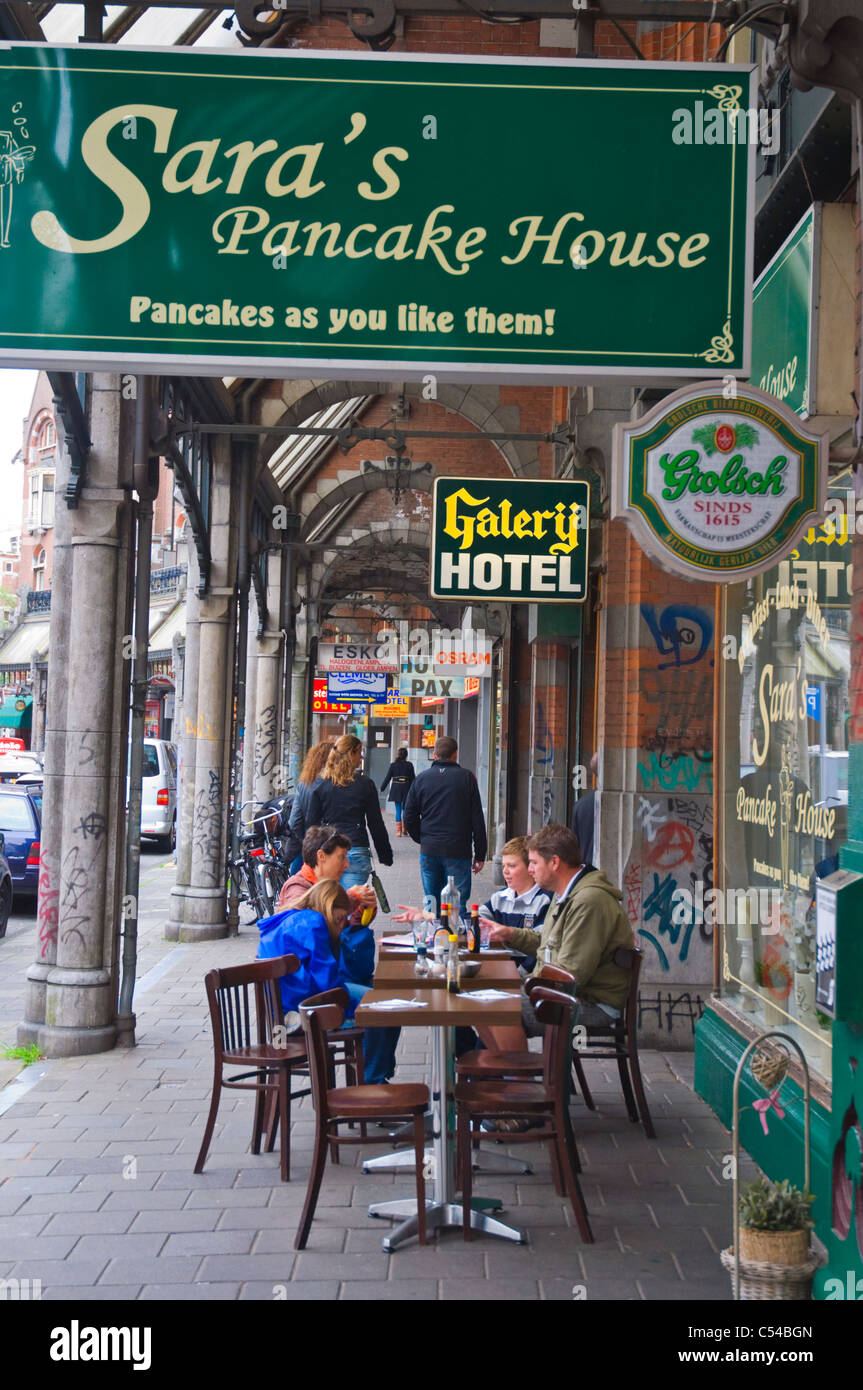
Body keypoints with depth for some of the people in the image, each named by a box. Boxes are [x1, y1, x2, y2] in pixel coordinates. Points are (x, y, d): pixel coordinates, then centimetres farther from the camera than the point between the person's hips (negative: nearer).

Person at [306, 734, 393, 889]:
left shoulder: (320, 785, 3)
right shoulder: (365, 784, -2)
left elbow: (311, 822, 5)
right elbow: (376, 824, 2)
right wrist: (386, 856, 11)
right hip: (356, 852, -2)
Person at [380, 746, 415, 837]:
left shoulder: (393, 765, -2)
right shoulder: (409, 765, -3)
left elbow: (388, 778, 2)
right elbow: (413, 778, 1)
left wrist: (382, 788, 14)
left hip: (396, 790, 0)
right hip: (406, 790, 0)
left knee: (398, 811, 4)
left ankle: (398, 830, 1)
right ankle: (404, 829, 10)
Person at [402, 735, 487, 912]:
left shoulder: (422, 778, 4)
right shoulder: (466, 777, -2)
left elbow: (409, 819, 5)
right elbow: (477, 819, -2)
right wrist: (480, 854, 3)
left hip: (429, 851, 2)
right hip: (458, 851, -2)